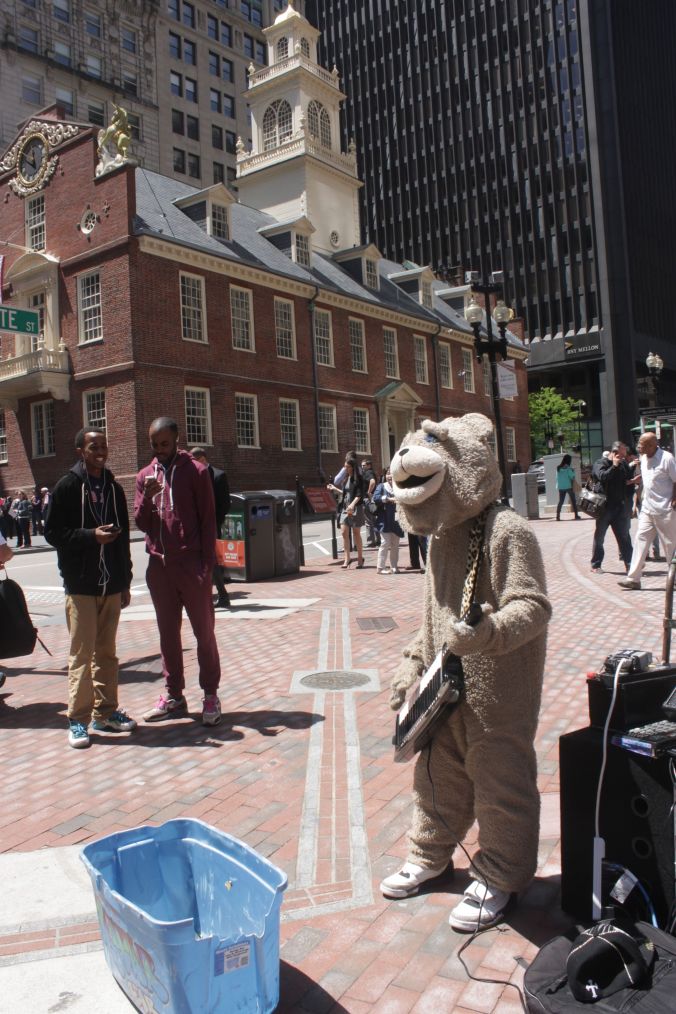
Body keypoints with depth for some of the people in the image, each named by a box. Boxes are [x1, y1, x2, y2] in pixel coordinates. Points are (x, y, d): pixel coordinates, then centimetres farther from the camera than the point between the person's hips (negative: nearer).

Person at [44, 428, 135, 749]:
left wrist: (125, 582, 14)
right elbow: (52, 532, -6)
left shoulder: (113, 488, 12)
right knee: (81, 653, -3)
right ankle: (78, 719, 7)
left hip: (111, 585, 5)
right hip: (81, 585, -5)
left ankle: (105, 712, 21)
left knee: (106, 652, 11)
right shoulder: (67, 487, -3)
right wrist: (92, 536, -19)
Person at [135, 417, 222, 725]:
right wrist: (147, 498, -13)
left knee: (204, 632, 3)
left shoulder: (196, 471, -2)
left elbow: (208, 520, -4)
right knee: (168, 633, 11)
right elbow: (141, 523, 7)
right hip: (159, 564, 5)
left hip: (191, 564, -4)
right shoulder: (145, 476, 10)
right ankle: (174, 696, 20)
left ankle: (210, 694, 11)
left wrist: (207, 564, -10)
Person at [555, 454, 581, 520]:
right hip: (568, 486, -5)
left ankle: (558, 516, 4)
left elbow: (557, 477, 9)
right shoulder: (568, 468, -10)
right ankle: (576, 515, 1)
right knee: (573, 501, 3)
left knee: (560, 502, 10)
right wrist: (573, 471, 5)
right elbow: (572, 477, -9)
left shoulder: (558, 468, 5)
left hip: (561, 487, 5)